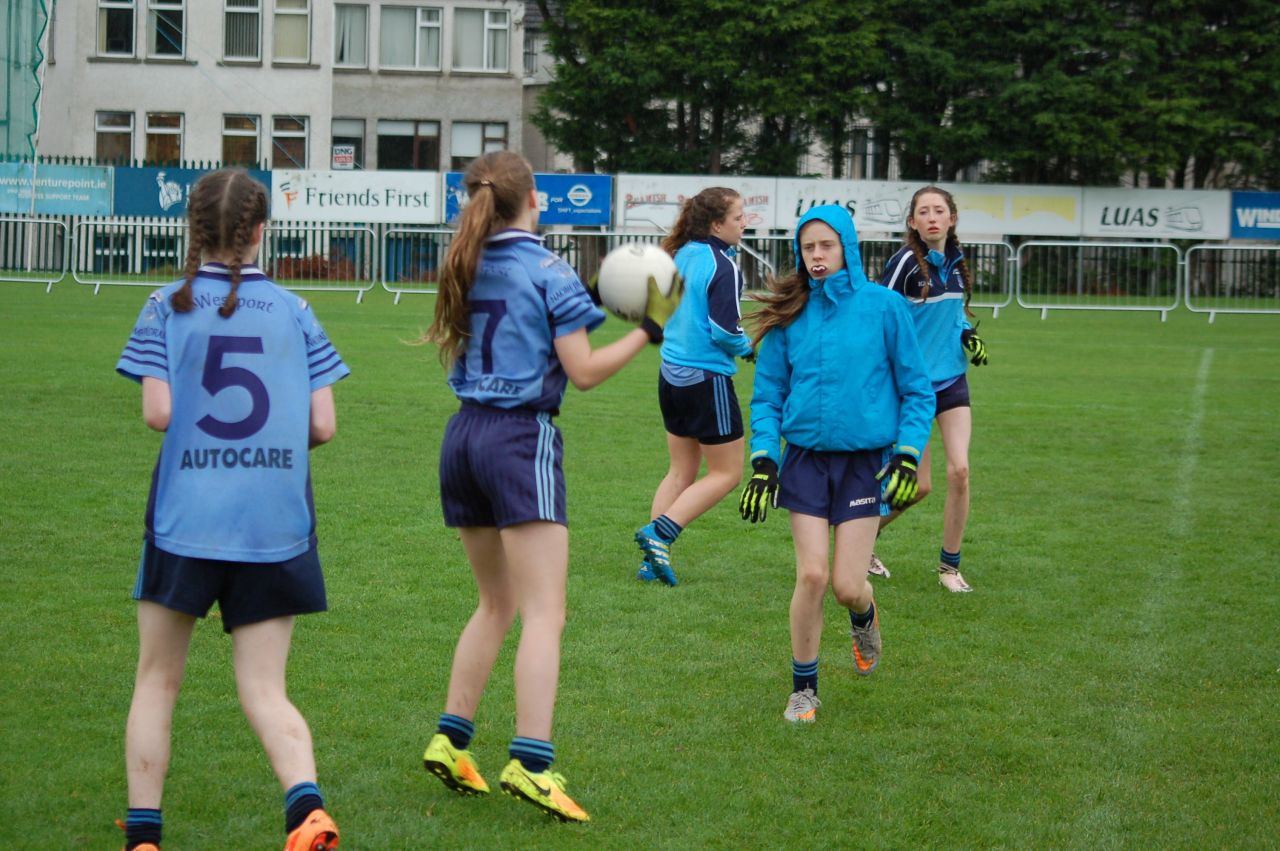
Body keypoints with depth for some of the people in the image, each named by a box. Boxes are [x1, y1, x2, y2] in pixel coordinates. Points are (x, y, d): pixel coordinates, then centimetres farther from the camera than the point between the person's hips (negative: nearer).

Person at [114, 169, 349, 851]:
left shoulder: (169, 306, 0)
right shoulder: (293, 310, 5)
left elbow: (158, 412, -10)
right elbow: (322, 425, 0)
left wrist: (199, 420, 12)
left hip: (186, 519, -1)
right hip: (275, 529, 1)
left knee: (157, 682, 14)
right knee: (264, 690, 4)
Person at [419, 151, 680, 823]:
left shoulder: (464, 269, 9)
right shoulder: (550, 274, -8)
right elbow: (583, 372, -10)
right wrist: (650, 329, -1)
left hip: (463, 435, 7)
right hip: (522, 439, -7)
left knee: (496, 603, 20)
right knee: (543, 613, -8)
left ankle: (450, 740, 17)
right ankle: (529, 761, -19)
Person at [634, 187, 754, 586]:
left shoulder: (683, 255, 6)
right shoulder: (723, 267, -16)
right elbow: (725, 331, -20)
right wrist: (748, 347, 0)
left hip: (672, 372, 8)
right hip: (707, 379, -8)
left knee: (681, 470, 16)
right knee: (726, 473, 5)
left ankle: (653, 560, 11)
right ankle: (660, 532, -7)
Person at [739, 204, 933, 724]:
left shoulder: (883, 307, -4)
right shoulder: (790, 314, 2)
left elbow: (917, 391, 1)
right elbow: (767, 395, 7)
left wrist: (907, 459, -8)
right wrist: (763, 462, -5)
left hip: (865, 460, -1)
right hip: (805, 458, 1)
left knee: (847, 585, -5)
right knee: (812, 575, -7)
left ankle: (865, 619, 33)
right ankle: (803, 689, 10)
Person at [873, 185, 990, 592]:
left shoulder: (955, 262, 6)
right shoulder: (906, 262, -14)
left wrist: (969, 334, 3)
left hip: (952, 379, 5)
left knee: (960, 470, -6)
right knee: (918, 485, -2)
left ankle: (949, 565, 7)